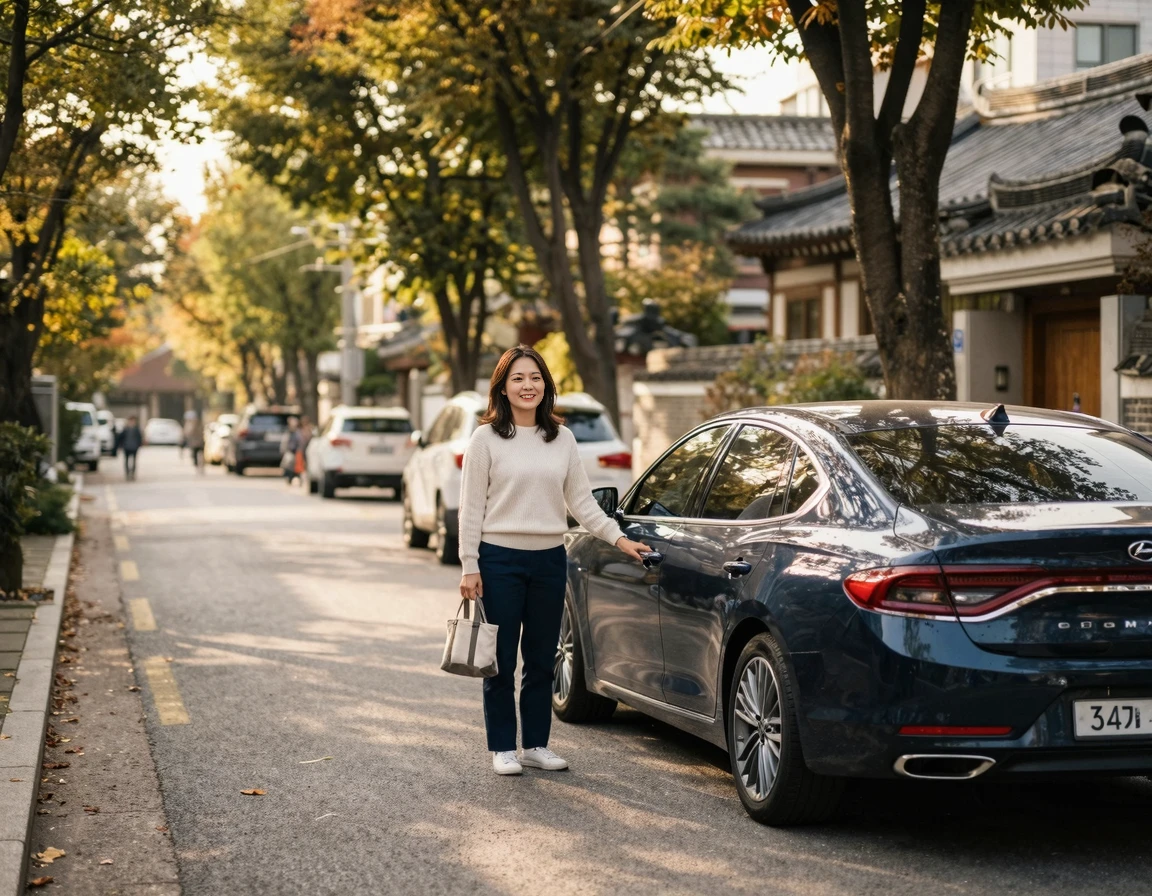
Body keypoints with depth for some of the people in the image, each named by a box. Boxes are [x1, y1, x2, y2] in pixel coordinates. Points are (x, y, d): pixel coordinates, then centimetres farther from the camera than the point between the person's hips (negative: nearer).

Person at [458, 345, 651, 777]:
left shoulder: (562, 439, 9)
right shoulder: (486, 438, -3)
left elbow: (582, 501, 10)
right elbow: (471, 507, -4)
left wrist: (618, 538, -1)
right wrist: (469, 567, -9)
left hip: (549, 560, 4)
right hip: (500, 559, -4)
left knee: (541, 659, 10)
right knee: (502, 660, 2)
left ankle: (536, 745, 20)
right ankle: (503, 748, 12)